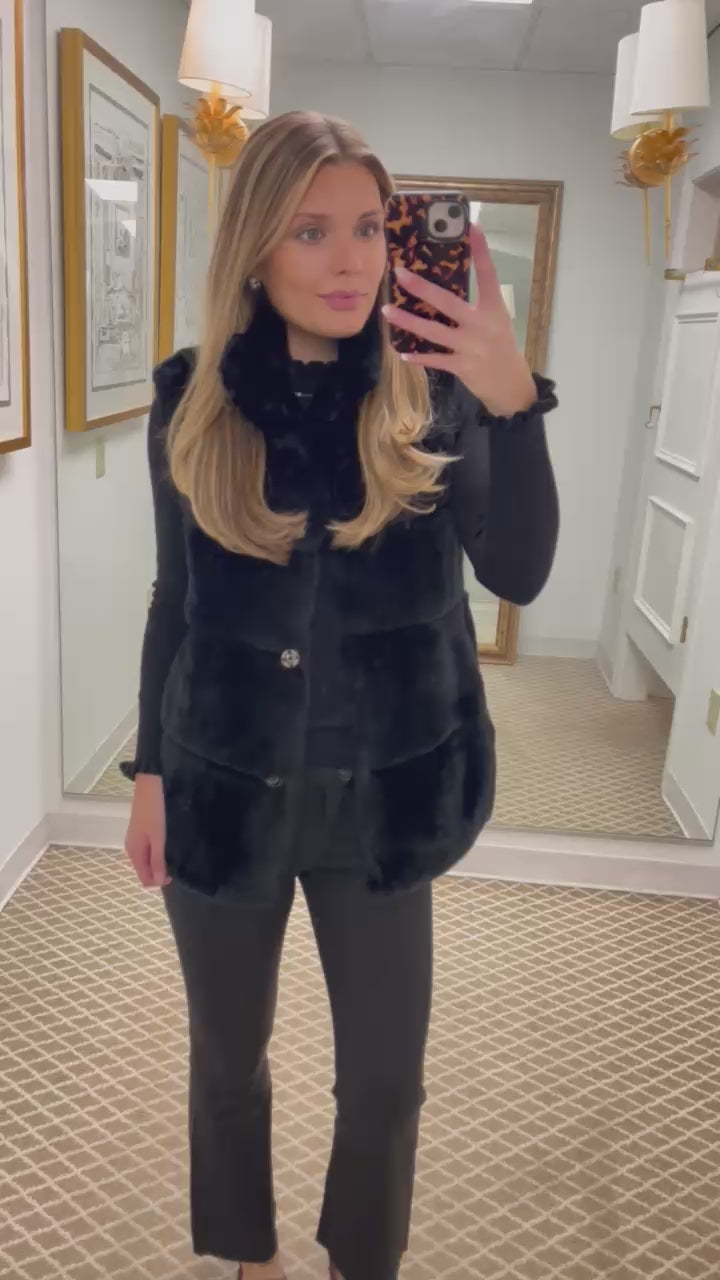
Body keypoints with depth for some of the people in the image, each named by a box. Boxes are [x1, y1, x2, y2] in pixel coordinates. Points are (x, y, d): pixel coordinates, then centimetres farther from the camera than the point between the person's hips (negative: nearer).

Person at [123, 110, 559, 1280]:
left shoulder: (431, 394, -7)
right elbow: (177, 600, 2)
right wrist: (150, 768, 6)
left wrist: (513, 400, -32)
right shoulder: (194, 398, -5)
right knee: (227, 1056, 20)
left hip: (381, 795, 0)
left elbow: (518, 573, -18)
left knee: (386, 1075, 16)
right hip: (225, 790, 1)